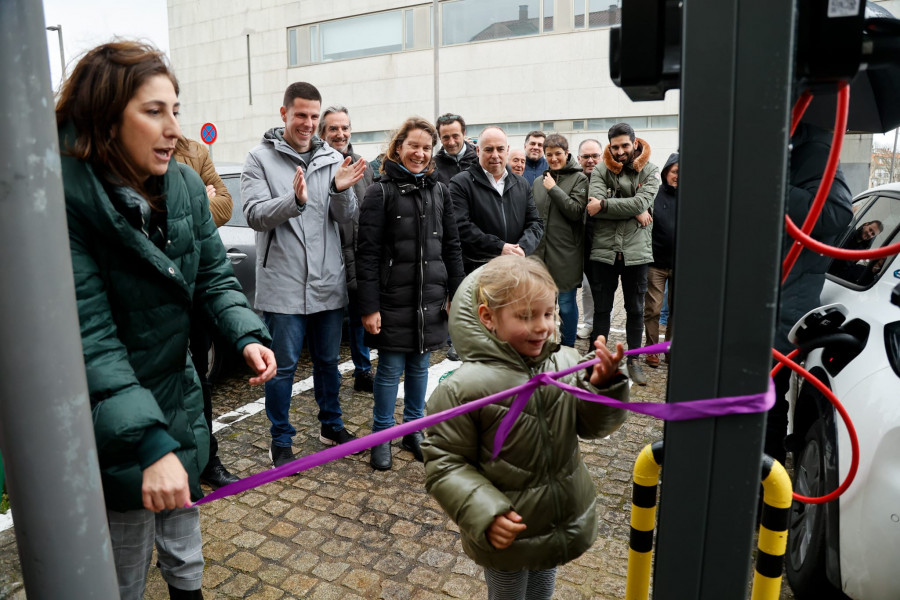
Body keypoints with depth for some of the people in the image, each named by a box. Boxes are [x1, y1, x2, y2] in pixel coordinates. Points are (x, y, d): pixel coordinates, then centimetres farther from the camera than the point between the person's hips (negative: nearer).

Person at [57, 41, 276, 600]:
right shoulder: (66, 197, -23)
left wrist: (247, 335, -19)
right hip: (113, 424, -5)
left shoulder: (186, 184, -4)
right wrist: (149, 439, -33)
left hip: (180, 403, 6)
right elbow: (88, 334, -27)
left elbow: (214, 277, 1)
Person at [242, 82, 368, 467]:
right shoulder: (260, 159, -3)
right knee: (282, 367, 6)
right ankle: (281, 441, 23)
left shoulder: (333, 159, 6)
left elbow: (347, 217, 0)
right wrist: (294, 200, -31)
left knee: (328, 361, 18)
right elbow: (256, 215, -14)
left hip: (328, 282, 4)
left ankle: (331, 426, 36)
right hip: (282, 284, -3)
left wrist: (341, 191, -21)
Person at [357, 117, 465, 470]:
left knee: (420, 365, 14)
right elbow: (367, 253, -9)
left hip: (431, 298, 4)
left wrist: (456, 294, 7)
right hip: (394, 299, -4)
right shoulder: (381, 192, -5)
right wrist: (369, 306, -14)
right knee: (390, 368, 4)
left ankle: (413, 429, 30)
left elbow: (451, 246, 12)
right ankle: (382, 436, 21)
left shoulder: (439, 190, 9)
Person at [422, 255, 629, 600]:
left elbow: (594, 426, -8)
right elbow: (444, 464, -17)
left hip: (567, 518, 5)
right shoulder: (463, 388, -24)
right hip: (507, 533, -4)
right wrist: (485, 514, -27)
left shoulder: (567, 363, -15)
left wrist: (604, 385, -27)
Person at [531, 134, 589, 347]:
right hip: (540, 252, 5)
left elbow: (576, 210, -14)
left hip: (566, 254, -5)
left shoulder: (579, 179, -2)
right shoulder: (539, 181, 13)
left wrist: (553, 189, -12)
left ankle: (568, 348, 18)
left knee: (566, 303, 3)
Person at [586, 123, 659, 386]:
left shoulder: (649, 171, 1)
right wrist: (634, 212, -16)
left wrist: (604, 205, -16)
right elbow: (593, 206, -15)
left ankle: (633, 359, 27)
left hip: (636, 251, 1)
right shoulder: (601, 170, 0)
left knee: (635, 310, 12)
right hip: (604, 250, 0)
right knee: (601, 309, 10)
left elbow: (643, 202, -15)